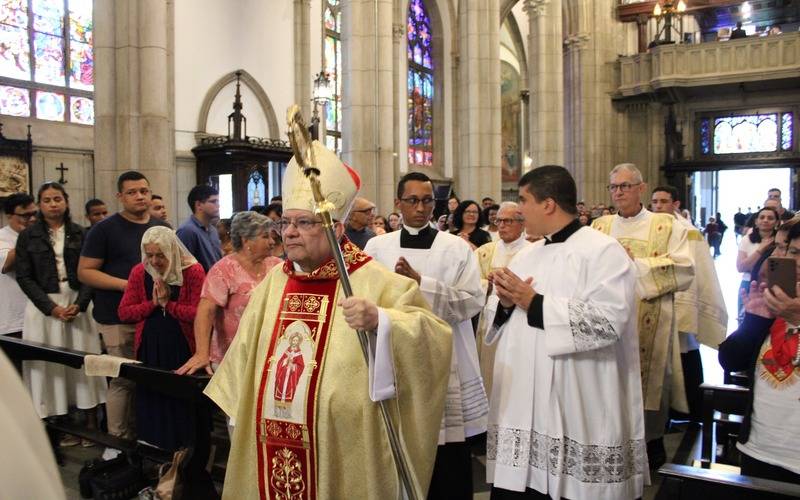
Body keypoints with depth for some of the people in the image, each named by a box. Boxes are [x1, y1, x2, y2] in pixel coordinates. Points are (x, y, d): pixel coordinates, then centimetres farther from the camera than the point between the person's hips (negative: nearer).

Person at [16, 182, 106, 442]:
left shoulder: (81, 234, 5)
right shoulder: (28, 236, 3)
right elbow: (24, 277, -2)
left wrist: (80, 304, -13)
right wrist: (52, 308, -12)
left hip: (77, 303, 1)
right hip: (43, 306, -1)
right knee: (51, 364, 1)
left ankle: (91, 423, 7)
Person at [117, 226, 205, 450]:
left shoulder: (193, 271, -8)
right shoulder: (139, 273, 5)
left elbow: (199, 313, -14)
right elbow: (124, 312, 3)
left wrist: (167, 303, -13)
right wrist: (153, 303, -10)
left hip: (182, 350, -3)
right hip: (149, 349, 4)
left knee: (182, 403, 3)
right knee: (152, 401, 8)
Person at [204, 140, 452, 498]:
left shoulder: (374, 282, -12)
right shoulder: (273, 284, 6)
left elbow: (432, 336, -21)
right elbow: (247, 354, 17)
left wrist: (379, 320, -37)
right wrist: (241, 416, 19)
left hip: (342, 450, -5)